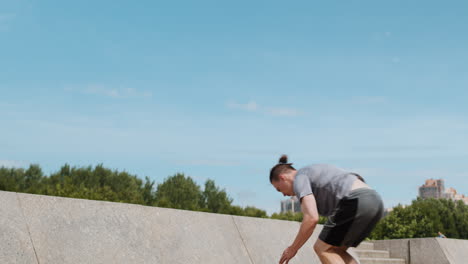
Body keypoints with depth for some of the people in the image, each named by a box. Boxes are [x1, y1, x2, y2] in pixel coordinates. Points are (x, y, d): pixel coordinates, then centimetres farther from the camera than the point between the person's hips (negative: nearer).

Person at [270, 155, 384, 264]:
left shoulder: (299, 180, 2)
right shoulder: (318, 175, 32)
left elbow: (311, 218, -11)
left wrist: (293, 248, 2)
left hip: (357, 204, -9)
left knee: (321, 249, 5)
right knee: (334, 251, 18)